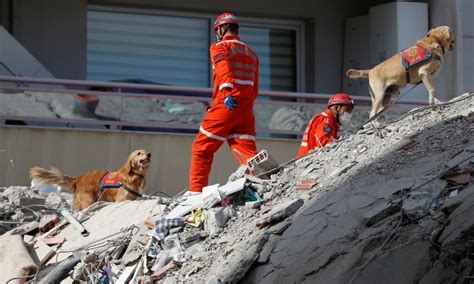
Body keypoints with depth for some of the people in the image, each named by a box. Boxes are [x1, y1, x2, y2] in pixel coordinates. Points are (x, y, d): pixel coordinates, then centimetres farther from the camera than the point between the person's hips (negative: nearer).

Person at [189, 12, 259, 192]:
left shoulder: (220, 47, 3)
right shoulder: (252, 54, 24)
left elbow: (224, 70, -17)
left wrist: (228, 95, -30)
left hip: (227, 104, -5)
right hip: (246, 109, 5)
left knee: (201, 149, 6)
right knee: (247, 152, -2)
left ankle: (196, 191, 2)